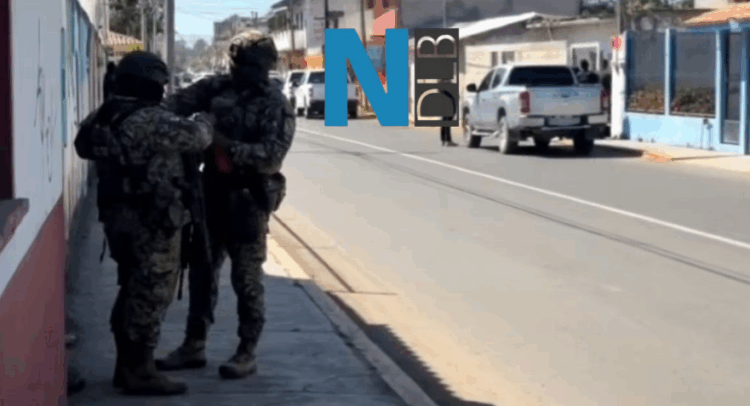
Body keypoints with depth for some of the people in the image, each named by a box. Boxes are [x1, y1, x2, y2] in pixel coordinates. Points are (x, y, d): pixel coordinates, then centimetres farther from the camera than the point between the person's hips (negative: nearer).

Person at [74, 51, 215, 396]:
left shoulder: (101, 118, 7)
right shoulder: (152, 121, -20)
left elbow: (83, 145, 24)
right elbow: (196, 137, -17)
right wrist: (204, 120, 4)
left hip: (118, 215, 9)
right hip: (152, 220, -9)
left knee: (132, 290, 18)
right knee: (151, 294, -1)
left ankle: (126, 365, 26)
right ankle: (140, 372, 3)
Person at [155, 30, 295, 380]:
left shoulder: (276, 106, -9)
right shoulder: (216, 88, 5)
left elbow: (272, 156, -19)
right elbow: (180, 103, -3)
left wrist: (227, 145, -27)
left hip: (248, 200, -5)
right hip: (212, 194, 5)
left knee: (246, 279, 1)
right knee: (201, 271, 12)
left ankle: (247, 354, 11)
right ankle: (194, 346, 24)